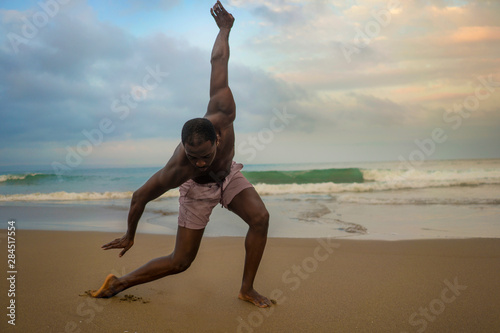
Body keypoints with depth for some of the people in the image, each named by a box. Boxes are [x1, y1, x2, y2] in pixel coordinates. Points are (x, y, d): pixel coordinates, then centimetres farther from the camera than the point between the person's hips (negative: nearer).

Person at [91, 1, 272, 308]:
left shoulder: (224, 115, -39)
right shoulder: (177, 169, -42)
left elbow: (219, 63, -27)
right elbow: (140, 196, -25)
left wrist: (224, 30, -6)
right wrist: (130, 235, -9)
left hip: (229, 175, 4)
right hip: (198, 190, -4)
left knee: (260, 218, -18)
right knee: (180, 262, -1)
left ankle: (247, 289, -3)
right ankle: (119, 283, 18)